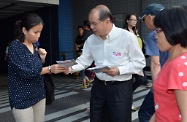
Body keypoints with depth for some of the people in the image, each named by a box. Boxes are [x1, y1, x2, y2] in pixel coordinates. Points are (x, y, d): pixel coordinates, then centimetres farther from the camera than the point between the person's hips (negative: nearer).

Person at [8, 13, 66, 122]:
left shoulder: (34, 45, 7)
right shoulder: (15, 46, -13)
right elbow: (24, 72, -21)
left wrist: (41, 59, -5)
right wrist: (49, 69, -25)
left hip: (39, 94, 7)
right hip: (22, 98, -7)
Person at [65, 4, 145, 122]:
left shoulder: (127, 37, -14)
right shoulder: (91, 39, 2)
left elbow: (140, 62, -9)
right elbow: (83, 60, 5)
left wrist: (119, 70, -21)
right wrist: (71, 67, -14)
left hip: (121, 88, -4)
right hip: (99, 86, 5)